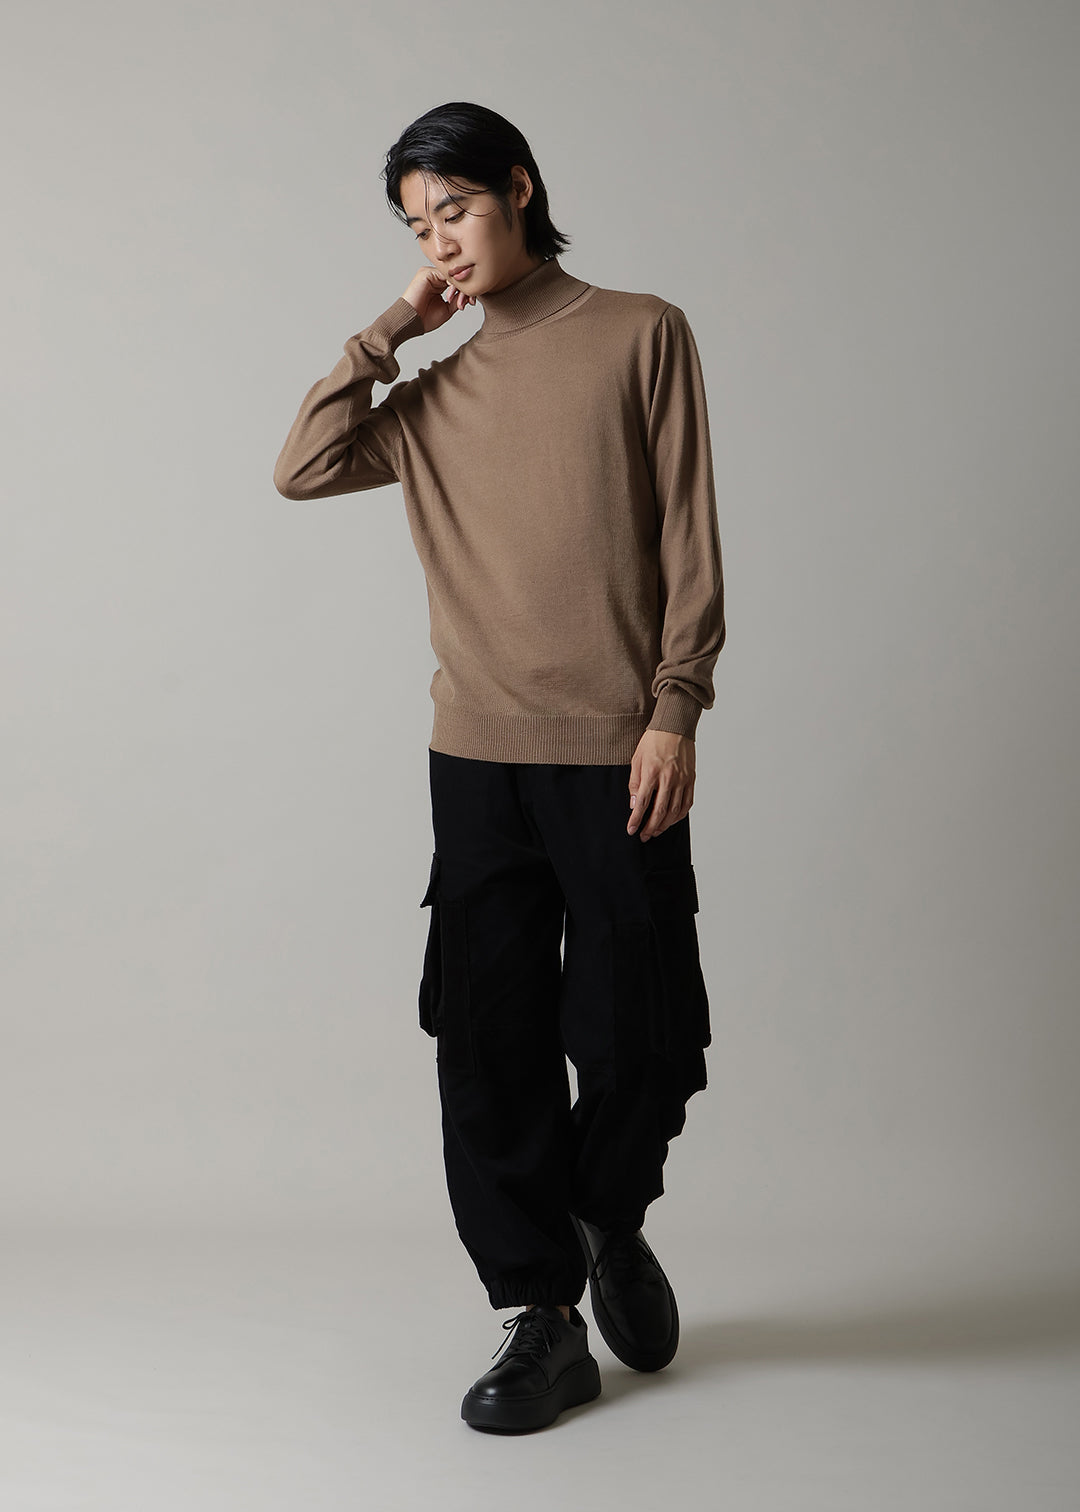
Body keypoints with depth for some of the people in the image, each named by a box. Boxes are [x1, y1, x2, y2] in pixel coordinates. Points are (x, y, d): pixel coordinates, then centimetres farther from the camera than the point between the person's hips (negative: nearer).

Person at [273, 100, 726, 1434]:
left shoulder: (642, 335, 5)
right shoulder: (435, 395, 16)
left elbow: (689, 538, 0)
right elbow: (303, 469, 3)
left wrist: (674, 711, -7)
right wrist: (389, 328, 6)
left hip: (615, 752, -3)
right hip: (477, 756, 4)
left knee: (637, 1038, 1)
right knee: (489, 1045, 2)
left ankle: (609, 1221, 31)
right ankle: (544, 1320, 14)